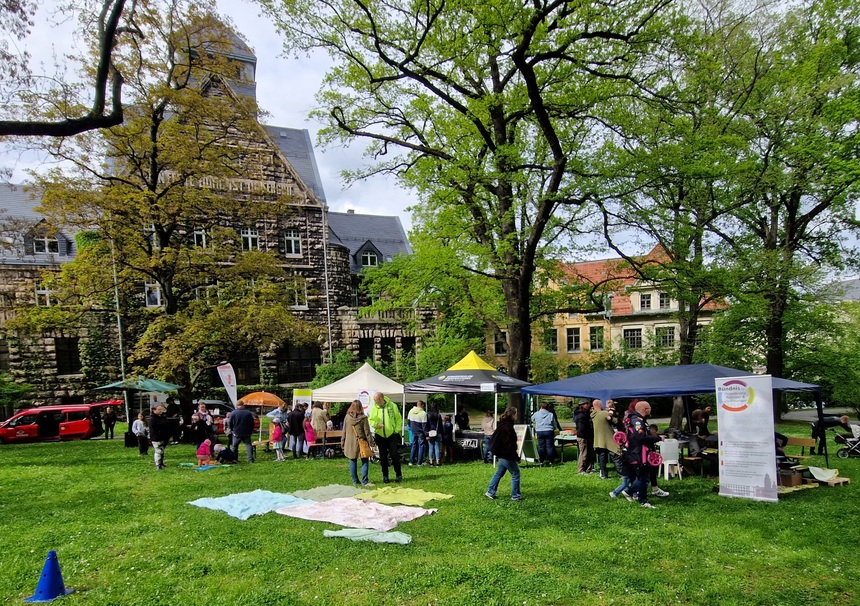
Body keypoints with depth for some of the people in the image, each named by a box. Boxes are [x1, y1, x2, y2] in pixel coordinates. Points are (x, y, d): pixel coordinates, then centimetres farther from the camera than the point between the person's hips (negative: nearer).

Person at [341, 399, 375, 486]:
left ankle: (355, 481, 15)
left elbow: (344, 431, 5)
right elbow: (367, 432, -7)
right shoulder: (363, 418, -9)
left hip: (350, 443, 3)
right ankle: (364, 481, -4)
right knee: (365, 461, 2)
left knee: (353, 461, 11)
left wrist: (342, 442, 14)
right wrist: (371, 442, 0)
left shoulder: (347, 417, -2)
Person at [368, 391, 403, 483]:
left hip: (392, 435, -2)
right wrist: (376, 424, -21)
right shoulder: (374, 408, -3)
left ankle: (398, 475, 13)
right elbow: (371, 420, 0)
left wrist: (397, 430, -5)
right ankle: (385, 476, 18)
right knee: (383, 457, 7)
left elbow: (398, 419, 2)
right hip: (380, 436, 2)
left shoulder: (392, 406, -7)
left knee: (395, 456, 0)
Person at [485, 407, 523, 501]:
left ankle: (490, 492, 23)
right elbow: (510, 445, -23)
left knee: (499, 473, 18)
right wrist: (517, 457, -16)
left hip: (501, 455, 10)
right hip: (507, 456, -10)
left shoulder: (501, 425, 9)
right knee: (516, 474, 3)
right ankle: (515, 495, 10)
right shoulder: (508, 427, -22)